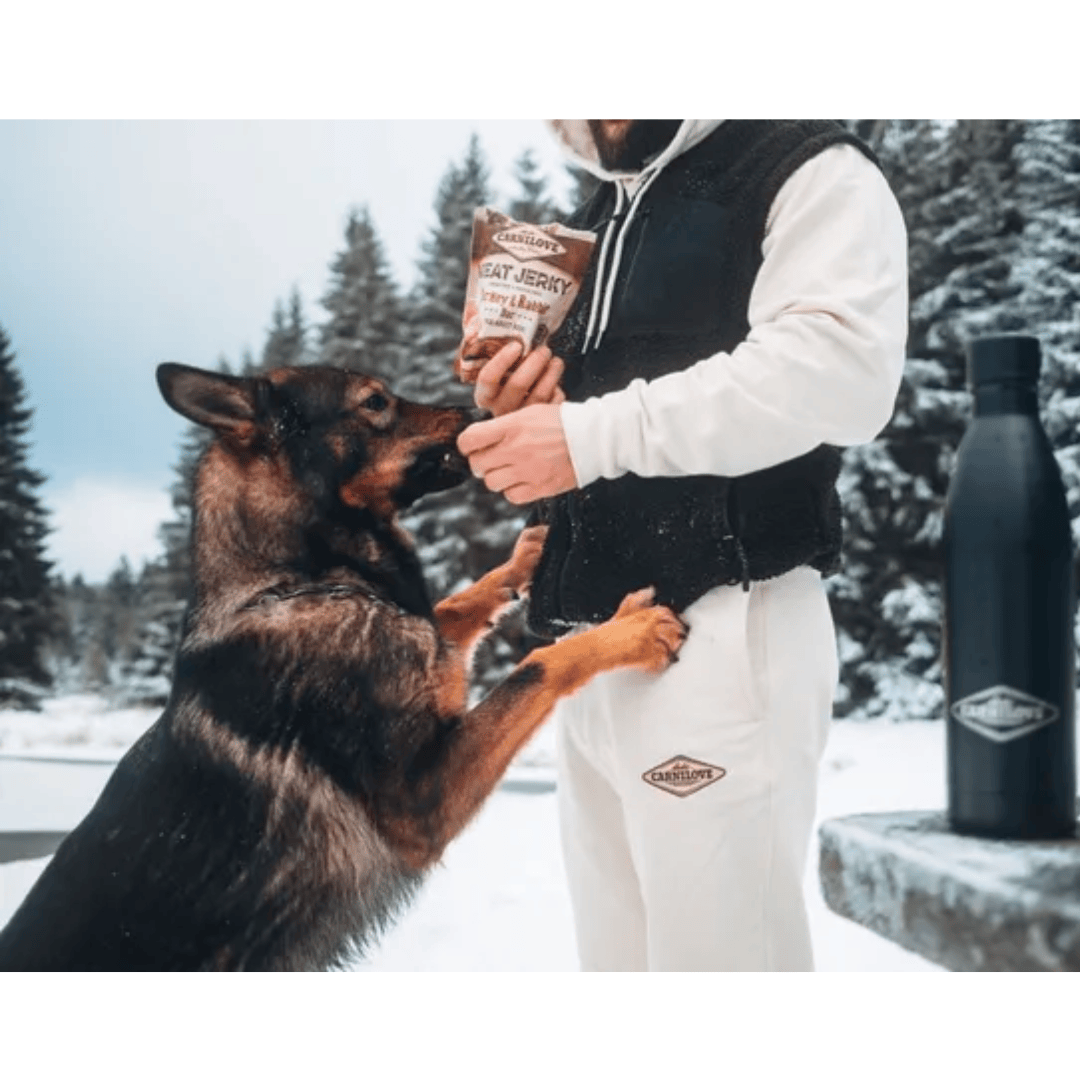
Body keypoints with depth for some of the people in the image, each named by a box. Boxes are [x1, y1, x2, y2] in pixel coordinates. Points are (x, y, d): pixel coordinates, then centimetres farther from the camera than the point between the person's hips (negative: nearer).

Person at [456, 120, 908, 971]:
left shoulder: (810, 173, -2)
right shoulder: (595, 221, 23)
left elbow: (838, 367, -20)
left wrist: (593, 432, -22)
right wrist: (522, 406, 4)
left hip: (722, 632, -8)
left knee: (717, 950, -5)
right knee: (620, 953, 12)